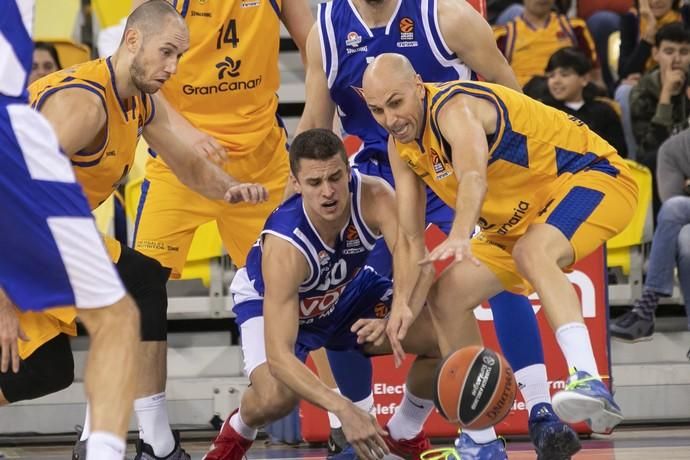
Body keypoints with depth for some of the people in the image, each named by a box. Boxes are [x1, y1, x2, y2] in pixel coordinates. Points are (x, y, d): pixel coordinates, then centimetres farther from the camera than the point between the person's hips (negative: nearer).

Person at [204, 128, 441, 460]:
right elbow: (278, 357, -47)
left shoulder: (373, 197, -32)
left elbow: (420, 268, -36)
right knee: (275, 396, -34)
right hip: (271, 302, -4)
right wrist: (343, 409, -58)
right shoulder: (284, 247, -42)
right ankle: (236, 433, 6)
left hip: (349, 290, 4)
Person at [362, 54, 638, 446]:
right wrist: (403, 302, -10)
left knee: (531, 251, -39)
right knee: (448, 295, 6)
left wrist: (460, 237, -65)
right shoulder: (401, 146, 0)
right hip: (523, 216, 10)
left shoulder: (454, 108, -27)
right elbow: (409, 236, 3)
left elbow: (474, 177, -48)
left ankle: (590, 384, -51)